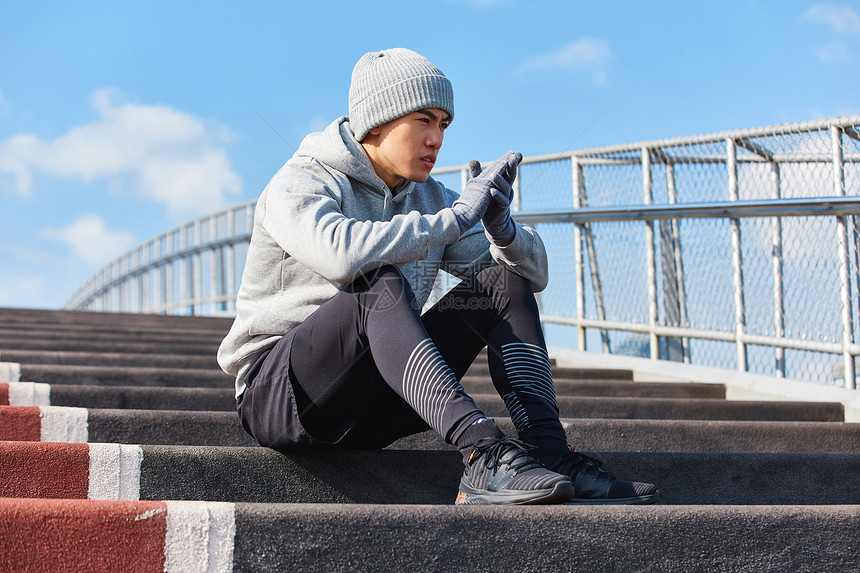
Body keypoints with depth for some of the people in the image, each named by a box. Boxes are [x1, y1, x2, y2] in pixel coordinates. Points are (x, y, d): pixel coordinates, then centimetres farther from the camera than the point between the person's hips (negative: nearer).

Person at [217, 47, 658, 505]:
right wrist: (455, 218, -26)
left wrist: (501, 228, -14)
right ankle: (482, 457, -47)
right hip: (276, 396, -6)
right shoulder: (300, 184, -8)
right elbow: (343, 253, -33)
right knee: (381, 285, -34)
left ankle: (549, 454, -26)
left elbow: (534, 273, 8)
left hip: (375, 406, 6)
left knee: (505, 283, -9)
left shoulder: (429, 198, 12)